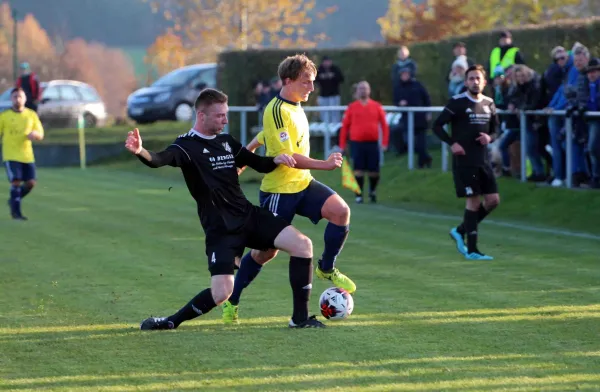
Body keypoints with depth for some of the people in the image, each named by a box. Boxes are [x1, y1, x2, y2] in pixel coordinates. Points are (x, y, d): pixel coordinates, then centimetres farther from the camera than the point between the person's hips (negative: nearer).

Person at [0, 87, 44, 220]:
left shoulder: (31, 115, 7)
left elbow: (40, 135, 7)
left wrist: (35, 134, -17)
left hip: (27, 155, 3)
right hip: (11, 156, -3)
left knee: (30, 183, -3)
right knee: (16, 182, -15)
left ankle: (14, 200, 22)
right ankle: (16, 212, -8)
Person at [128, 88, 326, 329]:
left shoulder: (227, 142, 12)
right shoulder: (187, 146, -9)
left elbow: (259, 164, 21)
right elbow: (160, 159, -30)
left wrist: (276, 160, -2)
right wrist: (140, 152, -52)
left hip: (249, 216, 6)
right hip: (220, 229, -6)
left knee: (302, 244, -11)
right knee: (222, 293, -18)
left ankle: (300, 317, -2)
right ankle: (171, 322, 7)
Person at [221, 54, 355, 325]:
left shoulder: (294, 107, 10)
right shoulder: (277, 111, -19)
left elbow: (264, 135, 23)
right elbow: (288, 157, -24)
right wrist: (325, 164, -25)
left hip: (302, 183, 7)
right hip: (278, 190, -7)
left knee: (340, 210, -18)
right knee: (266, 250, 0)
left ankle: (327, 269, 0)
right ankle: (231, 302, 17)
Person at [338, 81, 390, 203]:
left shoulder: (377, 107, 6)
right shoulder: (352, 107, 5)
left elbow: (384, 125, 6)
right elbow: (345, 126, 7)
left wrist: (385, 142, -2)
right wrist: (342, 145, 3)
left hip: (372, 143, 0)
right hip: (357, 143, 0)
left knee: (374, 171, 2)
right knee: (358, 170, -4)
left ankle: (372, 191, 26)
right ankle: (358, 195, 3)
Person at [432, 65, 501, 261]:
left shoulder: (489, 104, 10)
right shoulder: (457, 102, -7)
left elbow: (495, 128, 21)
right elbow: (437, 125, -6)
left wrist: (489, 137, -2)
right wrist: (452, 143, -18)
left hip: (483, 160, 6)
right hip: (464, 160, -6)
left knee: (493, 200, 2)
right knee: (473, 201, -7)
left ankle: (460, 231, 20)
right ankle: (471, 250, -1)